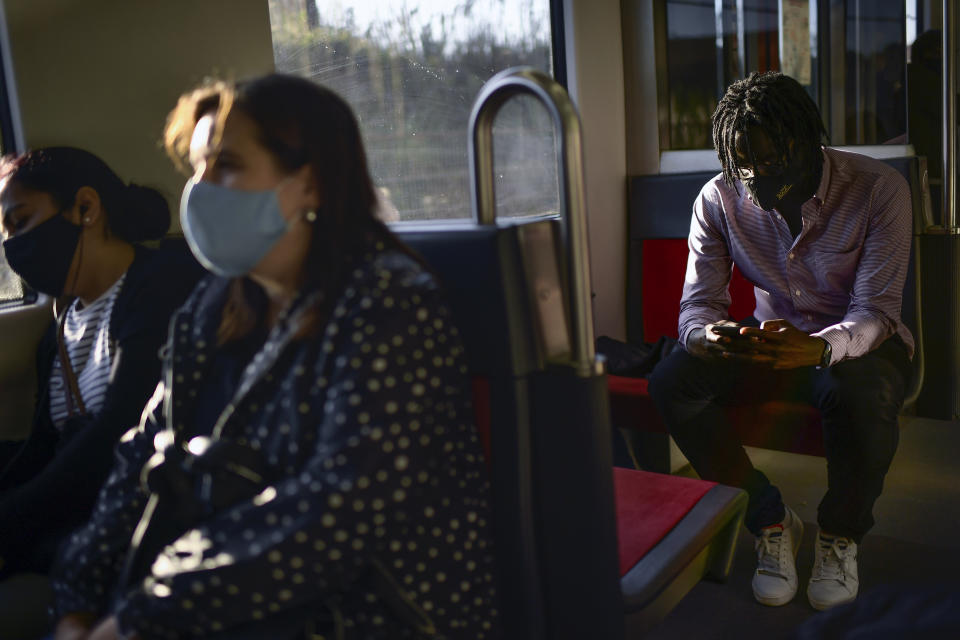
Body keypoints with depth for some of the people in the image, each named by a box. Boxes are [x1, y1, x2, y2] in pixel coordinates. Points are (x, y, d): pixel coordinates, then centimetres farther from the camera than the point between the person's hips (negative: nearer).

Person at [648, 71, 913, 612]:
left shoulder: (879, 189, -17)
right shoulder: (718, 200, -8)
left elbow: (876, 309, -22)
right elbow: (697, 302, -9)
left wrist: (819, 347, -46)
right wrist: (706, 335, -37)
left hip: (858, 344, -3)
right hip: (773, 341, 3)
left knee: (860, 394, -40)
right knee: (672, 381, -24)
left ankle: (841, 532, -7)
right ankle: (771, 521, -5)